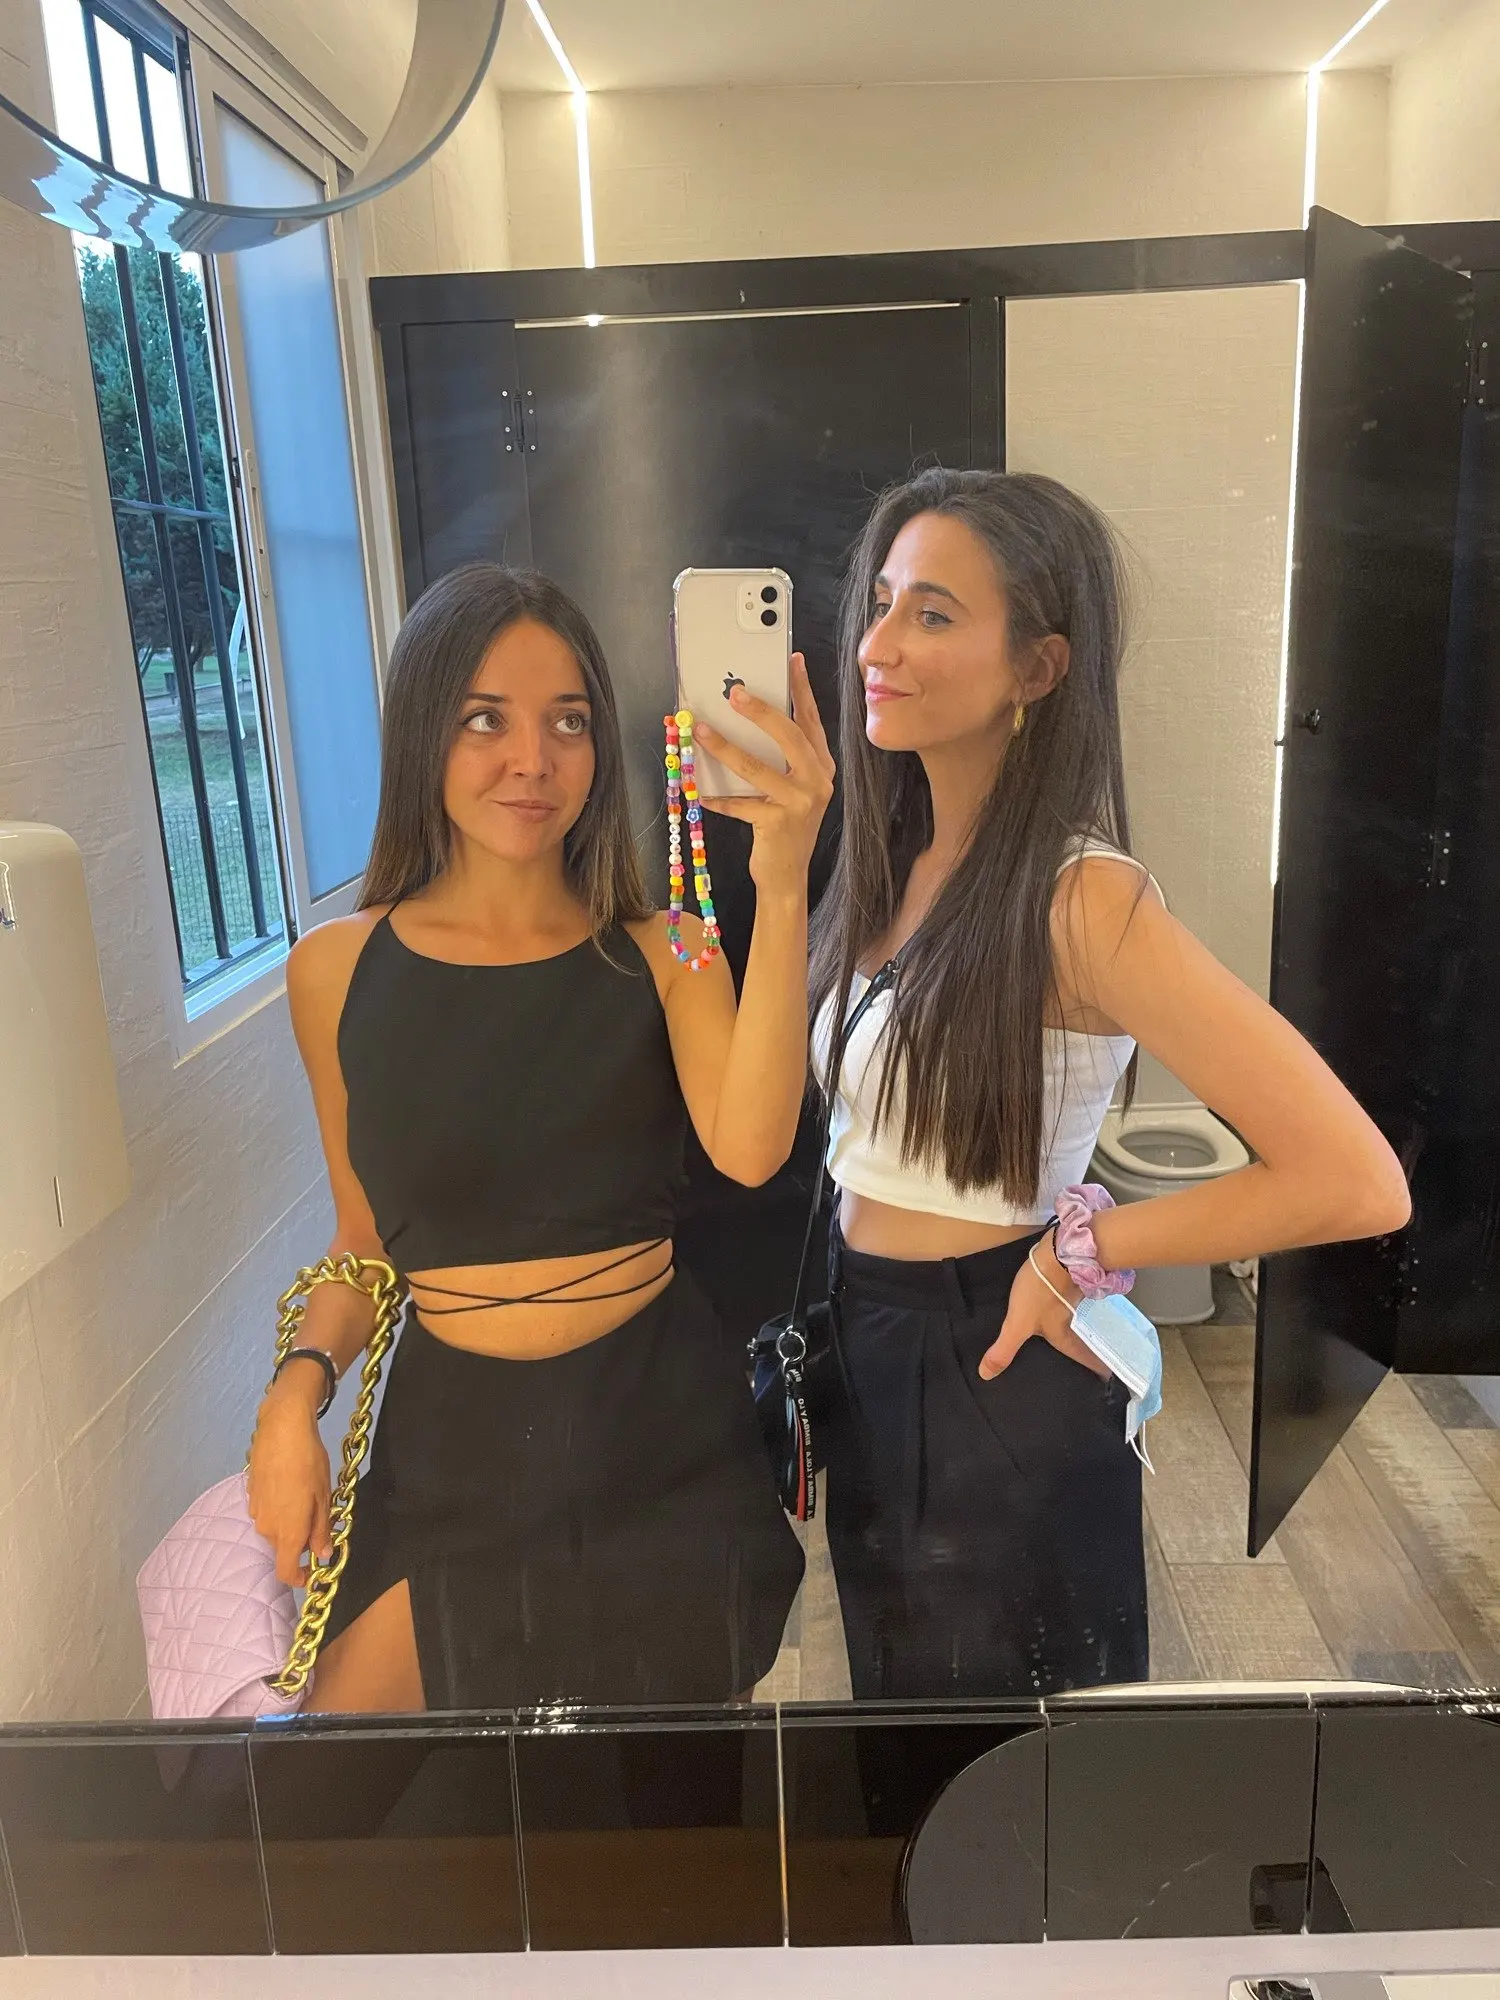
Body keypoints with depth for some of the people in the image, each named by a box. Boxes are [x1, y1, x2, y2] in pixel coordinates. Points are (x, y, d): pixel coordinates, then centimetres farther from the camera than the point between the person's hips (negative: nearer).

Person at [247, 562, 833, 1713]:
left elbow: (749, 1147, -26)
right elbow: (364, 1239, 6)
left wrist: (783, 888, -35)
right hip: (448, 1438, 1)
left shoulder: (659, 954, -6)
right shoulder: (338, 969, -3)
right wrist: (298, 1391, -10)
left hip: (657, 1434, 0)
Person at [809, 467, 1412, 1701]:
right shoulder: (897, 859, -1)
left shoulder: (1080, 898, -25)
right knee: (895, 1695, 29)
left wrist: (1076, 1251, -21)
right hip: (869, 1349, 7)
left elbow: (1357, 1183, -28)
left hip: (995, 1379, -7)